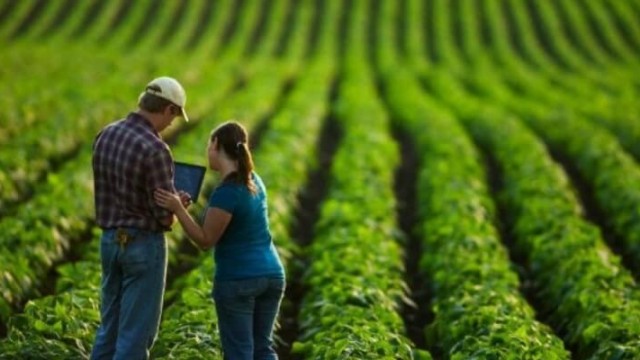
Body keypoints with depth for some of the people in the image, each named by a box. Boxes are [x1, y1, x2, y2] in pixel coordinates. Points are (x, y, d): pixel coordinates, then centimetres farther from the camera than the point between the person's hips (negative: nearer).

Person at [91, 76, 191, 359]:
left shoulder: (106, 135, 3)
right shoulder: (155, 149, -21)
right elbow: (165, 216, -17)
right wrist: (178, 203, 6)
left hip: (110, 240, 8)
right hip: (143, 244, -8)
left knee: (111, 326, 16)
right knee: (137, 331, -1)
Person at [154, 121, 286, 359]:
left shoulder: (226, 192, -18)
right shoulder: (254, 181, 8)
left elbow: (205, 240, -12)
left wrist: (178, 209, -18)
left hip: (237, 280, -7)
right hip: (271, 274, 7)